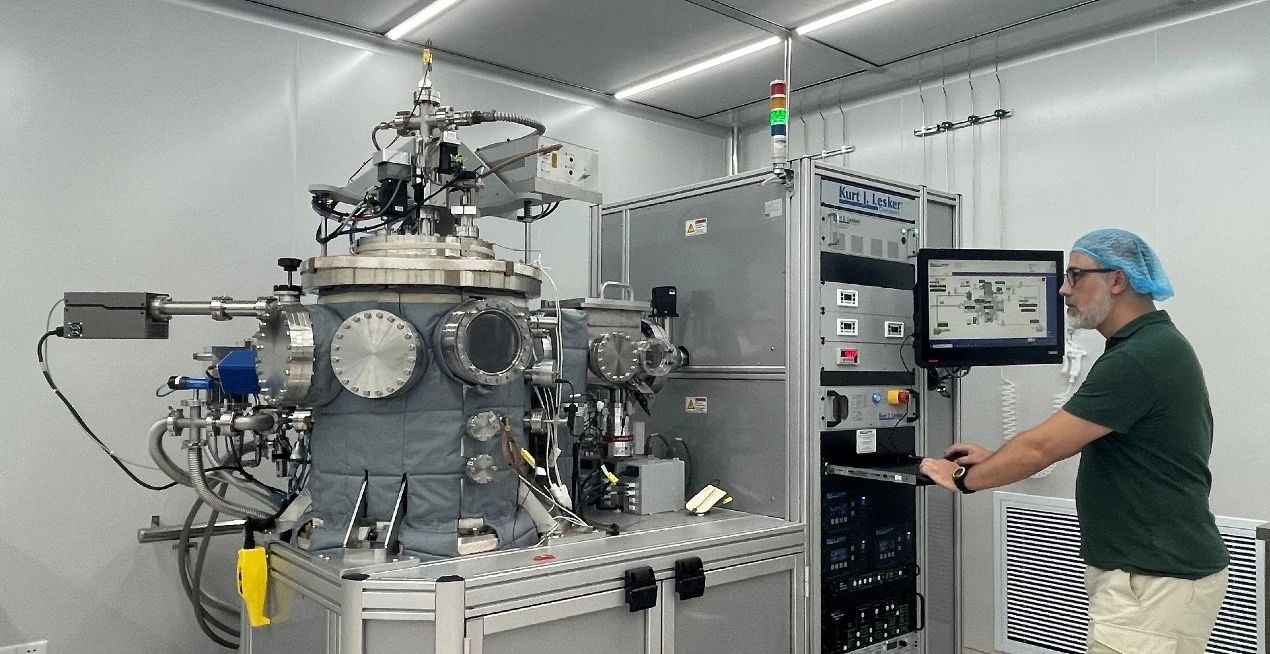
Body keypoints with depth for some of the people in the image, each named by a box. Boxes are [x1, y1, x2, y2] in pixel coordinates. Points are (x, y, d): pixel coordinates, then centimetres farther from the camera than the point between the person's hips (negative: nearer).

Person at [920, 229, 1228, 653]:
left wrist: (963, 478, -7)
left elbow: (1042, 447, -21)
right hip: (1150, 573, 10)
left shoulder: (1139, 358, -22)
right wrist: (996, 458, 15)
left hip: (1156, 580, -10)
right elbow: (1074, 440, 20)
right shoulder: (1149, 347, 12)